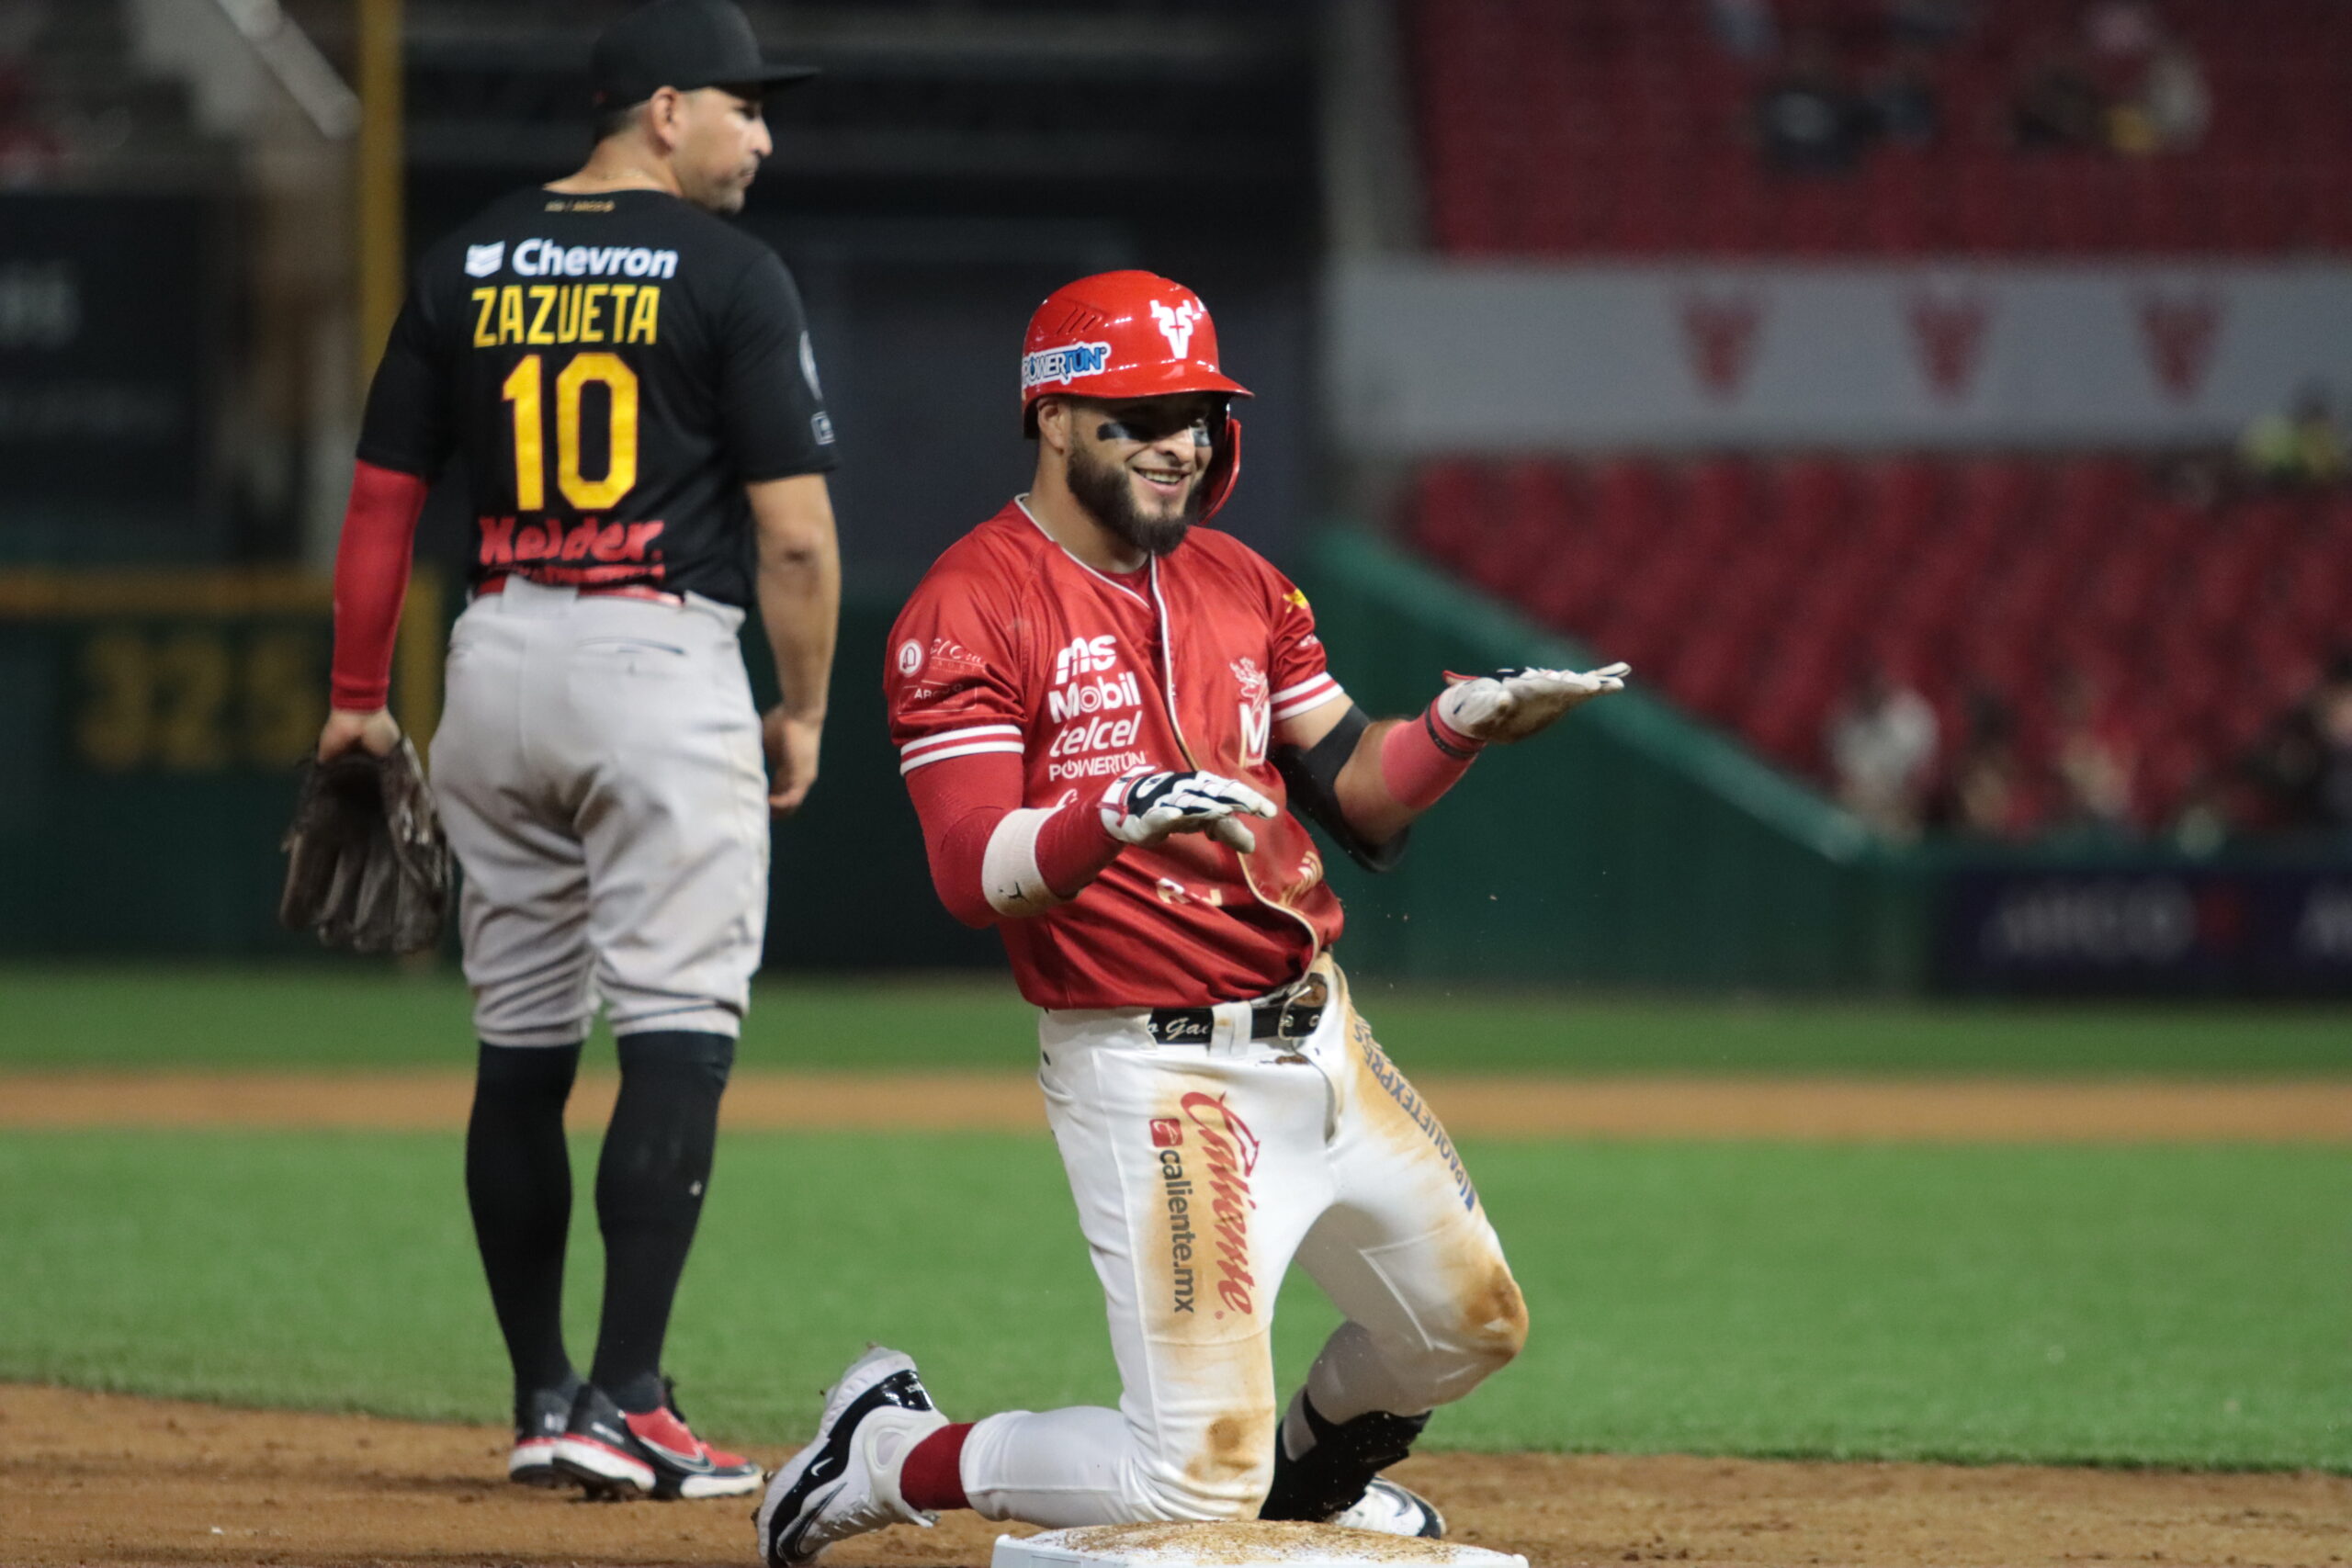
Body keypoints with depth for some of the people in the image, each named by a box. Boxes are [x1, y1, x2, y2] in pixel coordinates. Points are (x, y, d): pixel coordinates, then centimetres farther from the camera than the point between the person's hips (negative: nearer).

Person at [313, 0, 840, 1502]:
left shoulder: (468, 266, 9)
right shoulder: (730, 275, -5)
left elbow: (382, 498, 10)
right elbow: (794, 532, -9)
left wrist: (359, 700, 17)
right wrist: (804, 707, 3)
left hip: (499, 658, 6)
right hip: (663, 662, -6)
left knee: (521, 1043, 12)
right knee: (679, 1030, -6)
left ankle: (544, 1400, 16)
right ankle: (626, 1403, -14)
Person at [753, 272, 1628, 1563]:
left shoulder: (1238, 584, 12)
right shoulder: (968, 609, -12)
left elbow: (1354, 788, 13)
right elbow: (975, 874, -21)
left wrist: (1464, 724, -6)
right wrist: (1119, 812, -39)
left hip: (1319, 1039, 8)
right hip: (1152, 1070, -8)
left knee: (1468, 1323, 21)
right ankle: (889, 1456, 8)